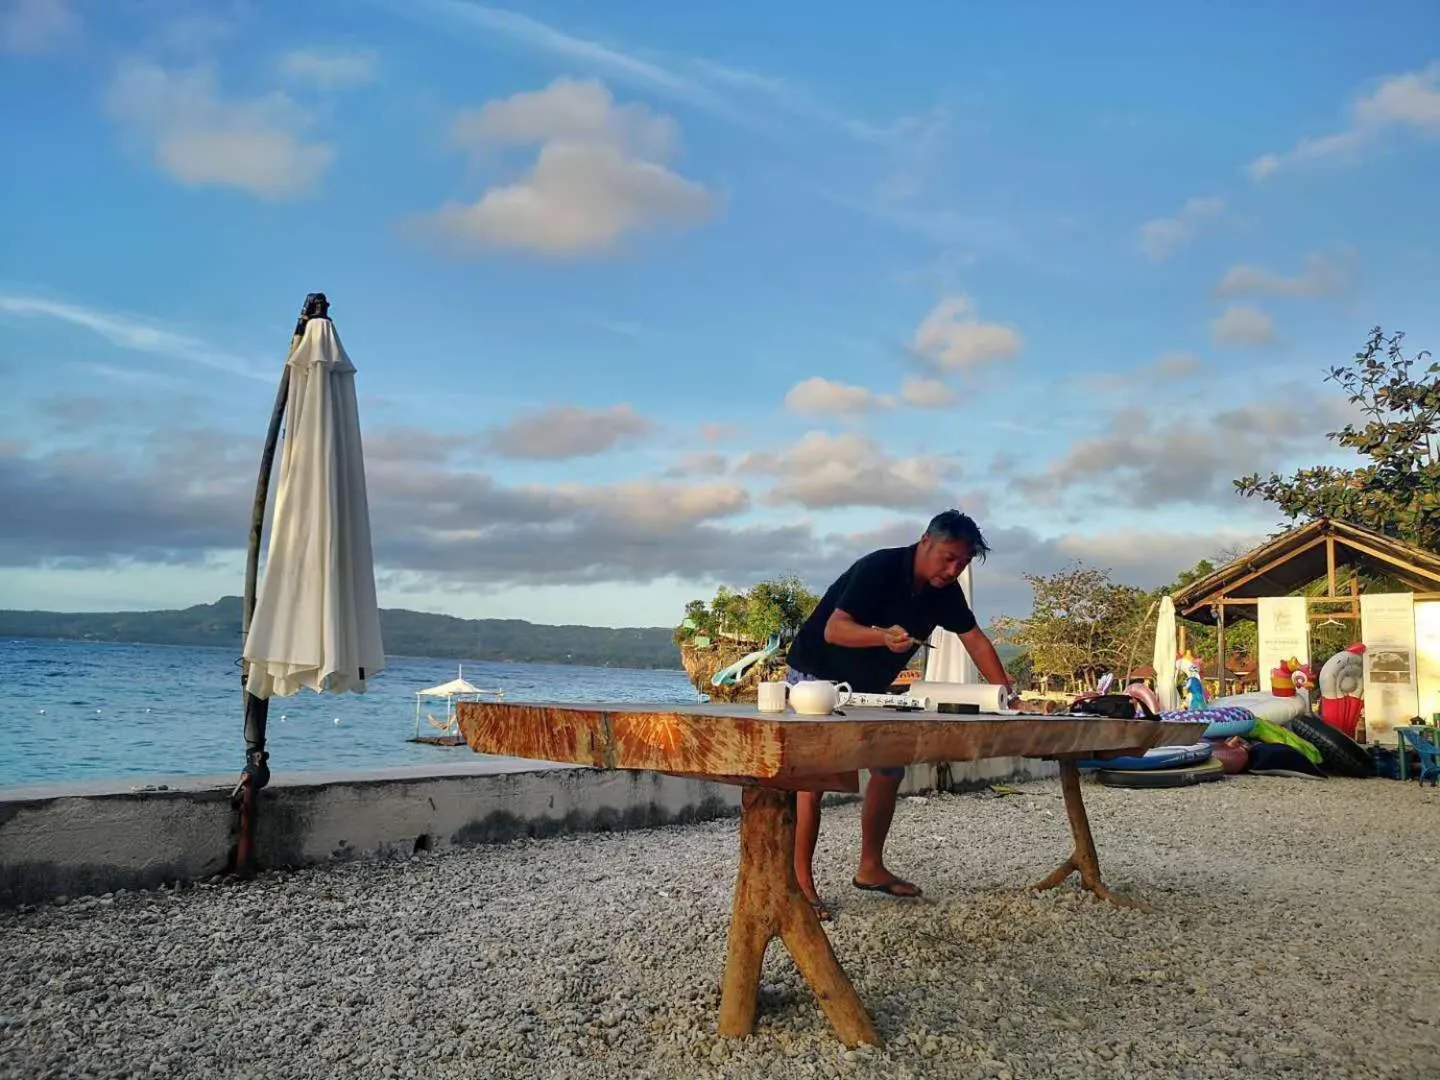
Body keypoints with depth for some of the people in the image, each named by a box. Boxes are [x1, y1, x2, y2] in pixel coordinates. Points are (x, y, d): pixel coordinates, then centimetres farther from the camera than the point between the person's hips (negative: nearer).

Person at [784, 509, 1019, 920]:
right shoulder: (879, 569, -27)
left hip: (868, 687, 8)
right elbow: (833, 629, -34)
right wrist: (884, 636, -51)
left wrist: (1008, 697, -12)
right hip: (817, 676, -8)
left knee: (889, 770, 6)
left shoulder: (945, 589, -5)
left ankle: (870, 868, 18)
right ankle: (800, 881, -8)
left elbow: (976, 641, -4)